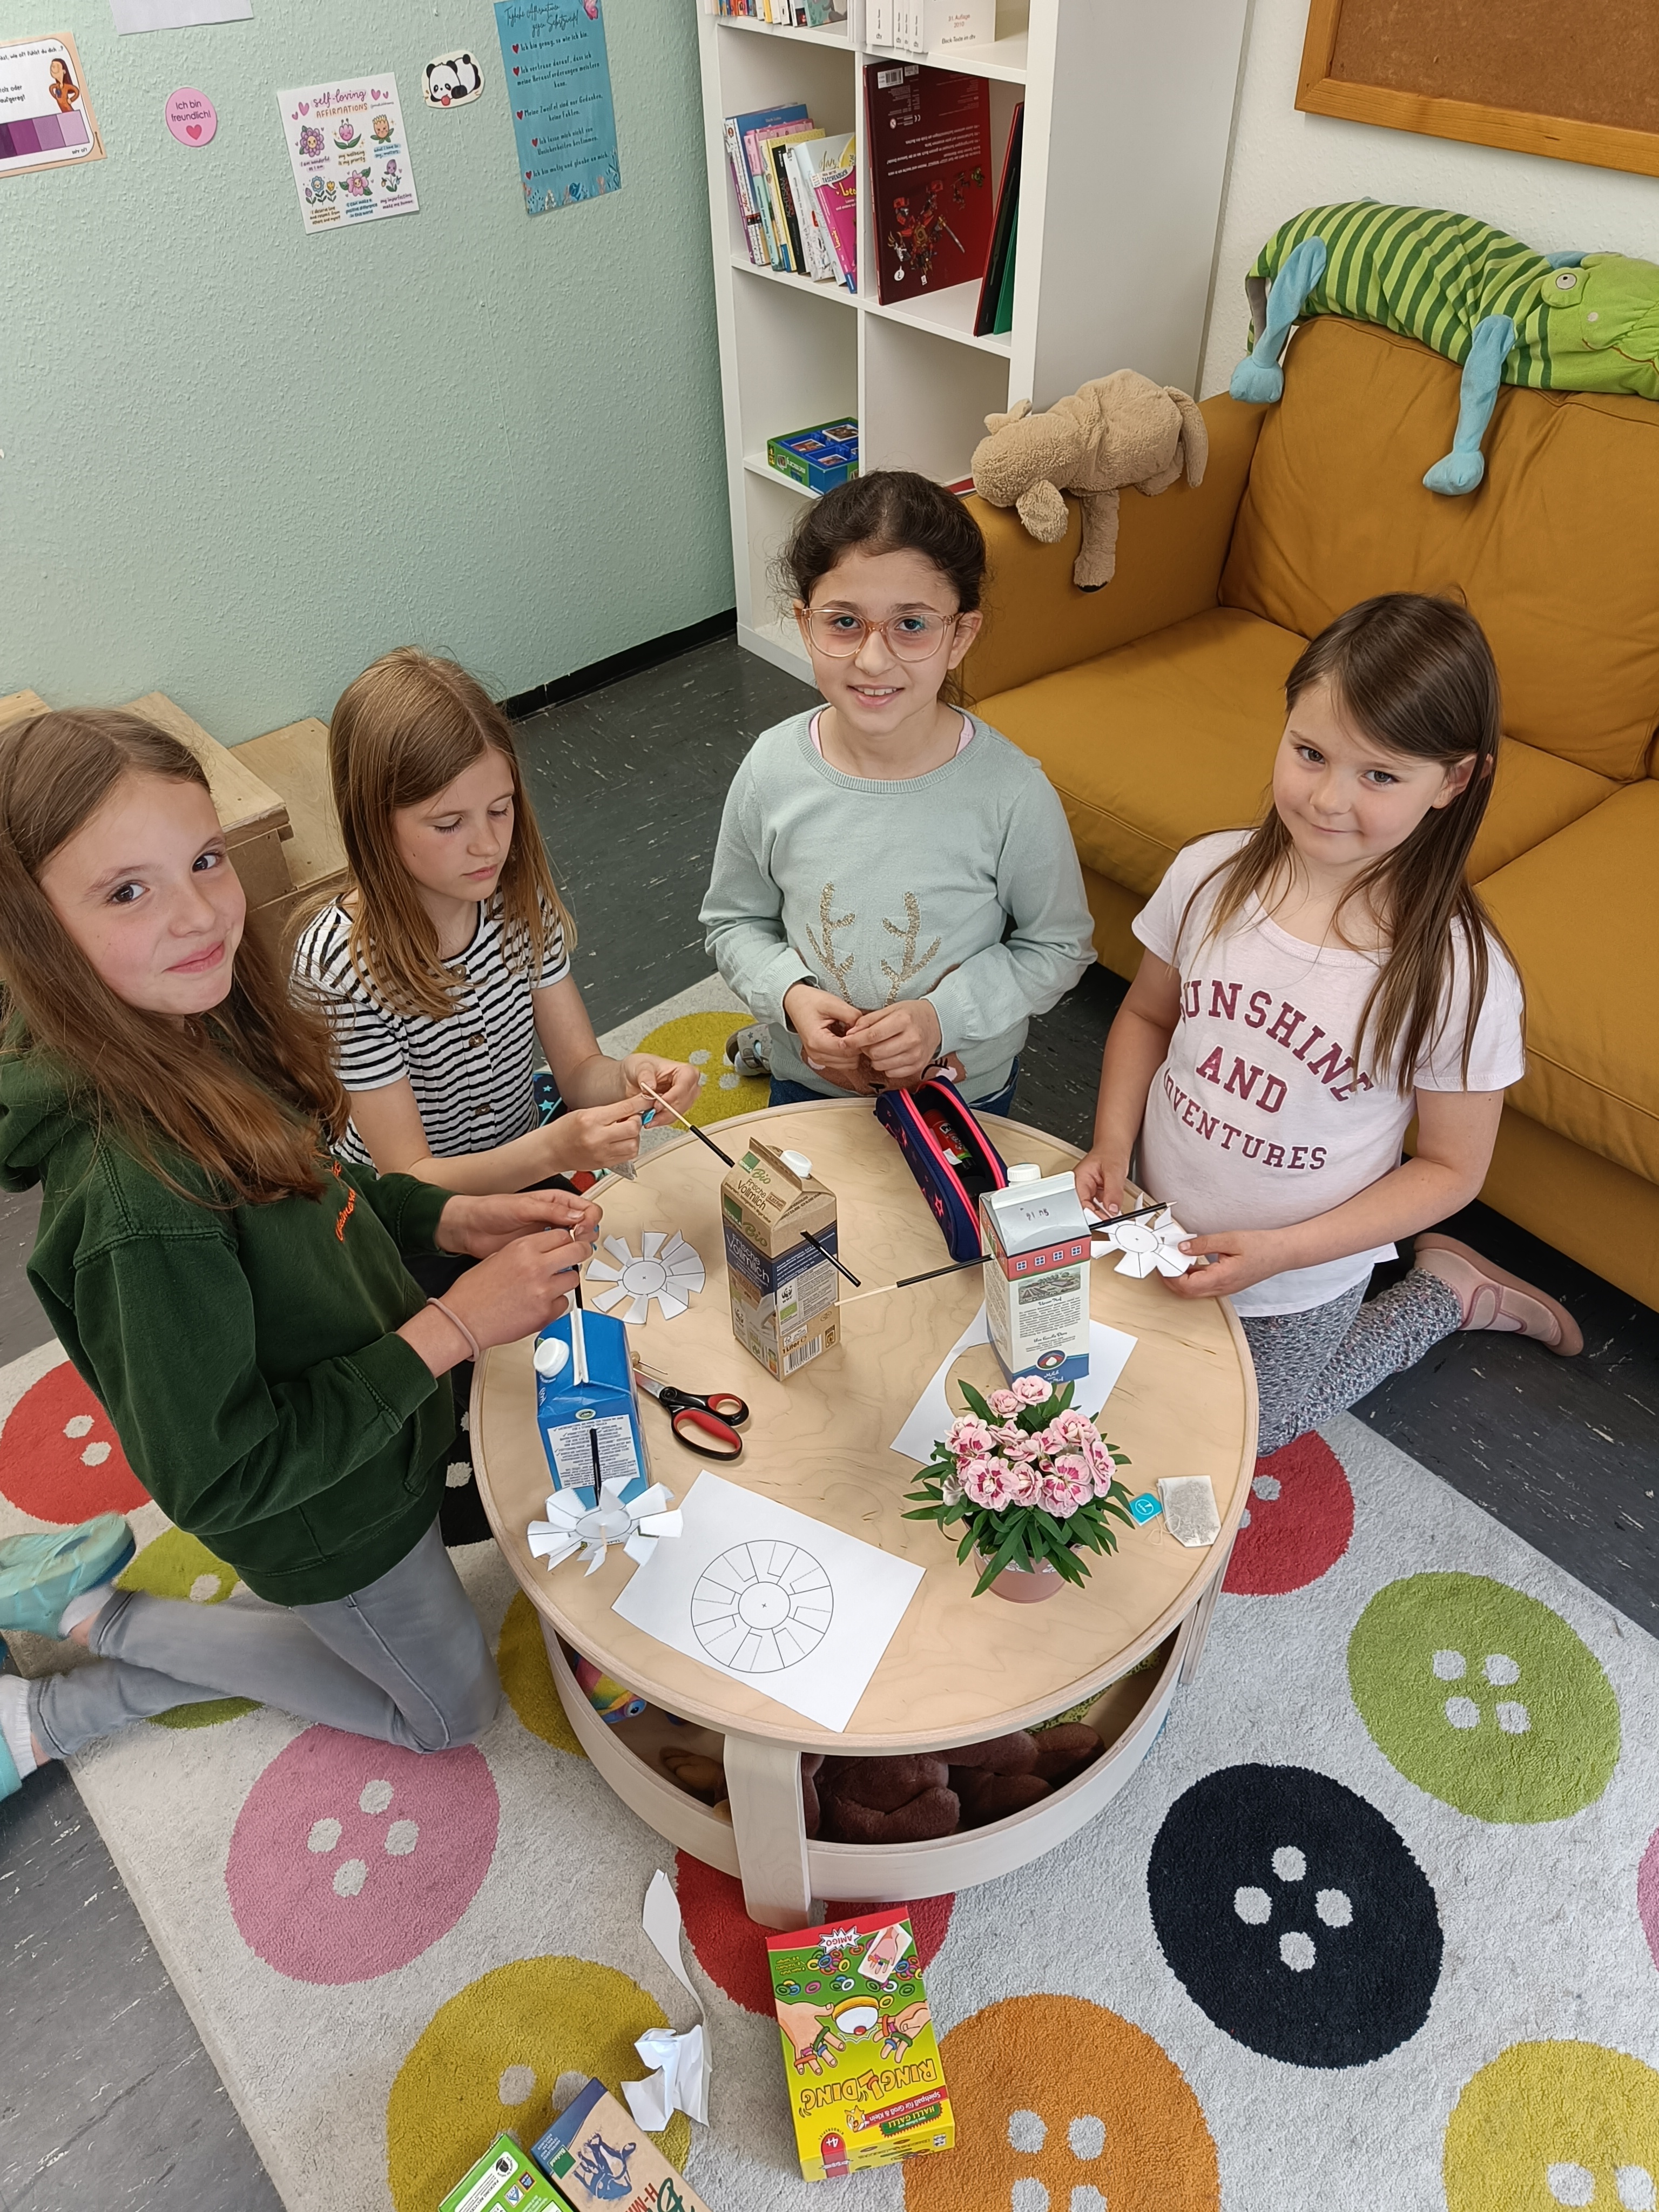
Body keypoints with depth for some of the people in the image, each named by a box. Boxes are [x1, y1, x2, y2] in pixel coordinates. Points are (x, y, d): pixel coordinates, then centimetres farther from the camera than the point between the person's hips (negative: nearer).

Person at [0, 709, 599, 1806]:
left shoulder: (203, 1024, -15)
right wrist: (453, 1327, -27)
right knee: (450, 1707, 22)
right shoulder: (136, 1195, -39)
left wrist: (454, 1219, -11)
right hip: (326, 1516, -6)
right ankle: (106, 1619, 24)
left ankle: (93, 1591, 32)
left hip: (383, 1416, 7)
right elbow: (218, 1477, -29)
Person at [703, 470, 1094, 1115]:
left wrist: (943, 1015, -24)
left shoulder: (1011, 791, -24)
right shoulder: (771, 771, -17)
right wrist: (792, 997, -21)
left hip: (966, 1090, -1)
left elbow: (1059, 946, -11)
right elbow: (733, 921, -3)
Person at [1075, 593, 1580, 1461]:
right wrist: (1112, 1146, -13)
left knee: (1238, 1438, 21)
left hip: (1296, 1290, -3)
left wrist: (1281, 1252, -23)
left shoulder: (1460, 974, -25)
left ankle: (1446, 1292, 34)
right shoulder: (1209, 875, -17)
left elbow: (1450, 1168, -14)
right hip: (1157, 1225, 4)